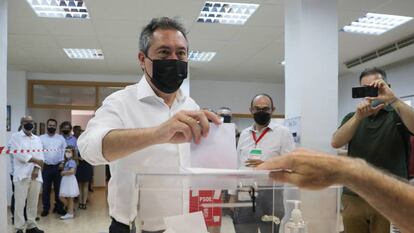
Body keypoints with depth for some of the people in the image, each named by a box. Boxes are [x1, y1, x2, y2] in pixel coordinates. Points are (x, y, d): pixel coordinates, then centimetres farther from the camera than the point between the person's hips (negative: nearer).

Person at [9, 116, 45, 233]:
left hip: (35, 174, 5)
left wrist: (36, 169, -9)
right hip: (22, 175, -4)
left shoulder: (37, 139, 17)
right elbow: (19, 154, -10)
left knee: (33, 202, 8)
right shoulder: (15, 137, 2)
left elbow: (40, 155, 7)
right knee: (20, 202, -4)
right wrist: (35, 160, -8)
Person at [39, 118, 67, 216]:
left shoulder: (61, 138, 7)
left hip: (58, 167, 1)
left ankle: (59, 207, 17)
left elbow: (64, 151, 5)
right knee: (46, 189, 5)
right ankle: (46, 208, 16)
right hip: (46, 167, 0)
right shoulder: (41, 138, 4)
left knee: (58, 188, 7)